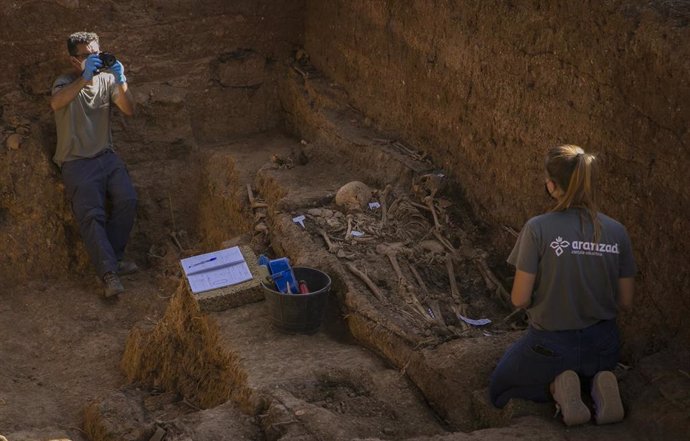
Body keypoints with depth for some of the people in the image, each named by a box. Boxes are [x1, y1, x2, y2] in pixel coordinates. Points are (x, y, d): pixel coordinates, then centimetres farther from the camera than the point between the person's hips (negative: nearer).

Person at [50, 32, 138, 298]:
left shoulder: (106, 79, 7)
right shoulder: (65, 82, -4)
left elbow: (129, 110, -3)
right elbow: (56, 103, -29)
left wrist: (121, 81, -20)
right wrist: (85, 77, -39)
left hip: (105, 156, 4)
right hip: (76, 161, -3)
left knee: (127, 200, -20)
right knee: (91, 213, -21)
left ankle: (111, 258, -7)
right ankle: (109, 272, -23)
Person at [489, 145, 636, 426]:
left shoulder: (538, 229, -21)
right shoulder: (616, 232, -9)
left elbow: (520, 299, -17)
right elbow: (625, 303, -2)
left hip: (551, 346, -4)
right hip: (603, 347, 4)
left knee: (498, 391, 25)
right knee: (592, 367, 40)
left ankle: (556, 387, -4)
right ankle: (598, 383, 4)